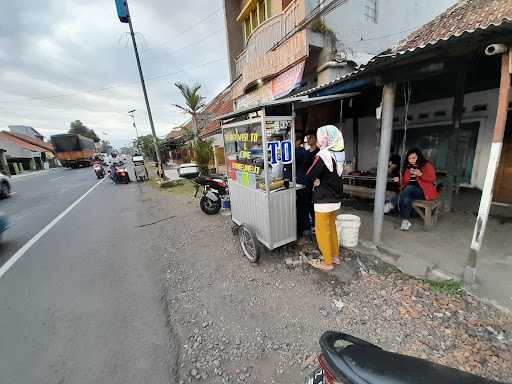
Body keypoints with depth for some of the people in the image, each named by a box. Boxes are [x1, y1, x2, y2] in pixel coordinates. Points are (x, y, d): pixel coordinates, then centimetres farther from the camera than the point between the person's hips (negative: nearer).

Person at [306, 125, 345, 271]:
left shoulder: (323, 155, -22)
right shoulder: (339, 154, 3)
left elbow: (308, 177, -18)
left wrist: (316, 181, -1)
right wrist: (318, 180, -1)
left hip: (324, 201, -8)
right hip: (335, 199, 8)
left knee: (322, 231, 7)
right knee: (331, 227, 22)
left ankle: (327, 262, 21)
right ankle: (335, 255, 36)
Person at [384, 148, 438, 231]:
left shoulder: (427, 165, 5)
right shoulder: (407, 168, 15)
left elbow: (433, 179, -6)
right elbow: (406, 182, 15)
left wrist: (420, 174, -21)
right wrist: (399, 180, -6)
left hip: (424, 191, -3)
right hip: (410, 191, 3)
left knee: (409, 188, -37)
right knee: (406, 198, -33)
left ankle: (392, 204, -31)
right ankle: (406, 221, -35)